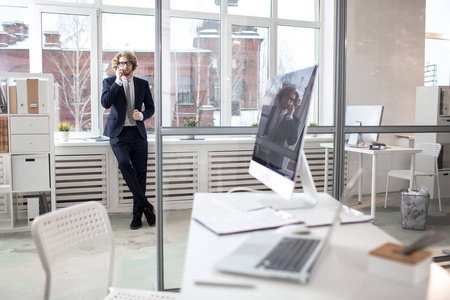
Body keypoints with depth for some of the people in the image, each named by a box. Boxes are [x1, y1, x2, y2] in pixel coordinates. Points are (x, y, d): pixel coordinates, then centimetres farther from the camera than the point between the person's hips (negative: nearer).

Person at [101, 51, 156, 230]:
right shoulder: (109, 82, 7)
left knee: (140, 171, -1)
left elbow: (151, 107, 16)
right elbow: (105, 103, -10)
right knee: (124, 163, -25)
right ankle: (145, 205, -18)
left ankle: (138, 213, 11)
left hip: (137, 133, 2)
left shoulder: (142, 84, 12)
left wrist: (142, 115, -5)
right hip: (118, 133, -2)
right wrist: (118, 81, -12)